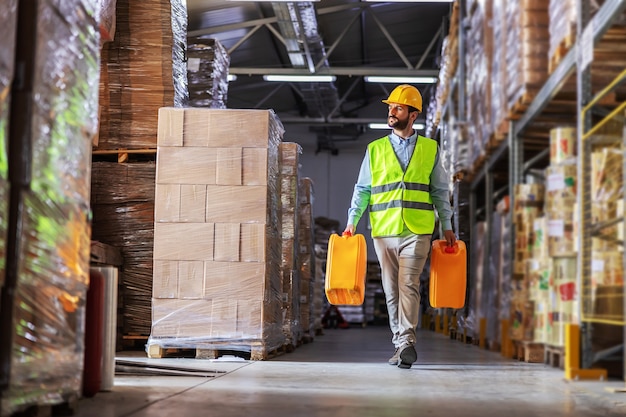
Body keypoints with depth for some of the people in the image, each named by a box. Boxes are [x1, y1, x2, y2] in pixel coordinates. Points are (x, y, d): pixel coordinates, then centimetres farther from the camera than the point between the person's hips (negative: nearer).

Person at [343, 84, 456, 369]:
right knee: (391, 291, 5)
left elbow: (440, 192, 12)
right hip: (383, 231, 2)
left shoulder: (430, 149, 9)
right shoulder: (375, 149, 10)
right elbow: (362, 190, 9)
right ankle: (402, 344, 14)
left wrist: (447, 226, 8)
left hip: (417, 231, -2)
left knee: (408, 285, -15)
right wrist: (352, 222, 0)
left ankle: (406, 343, -17)